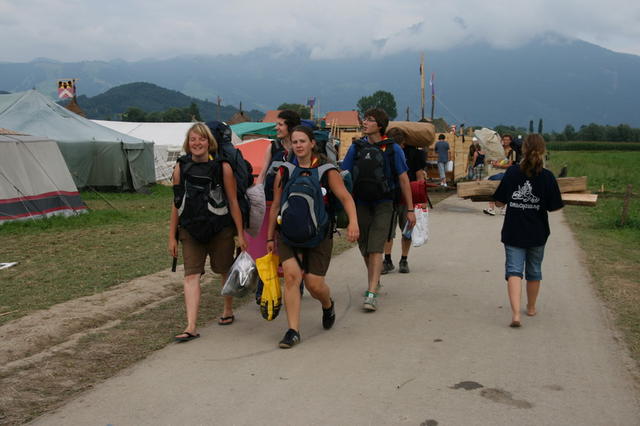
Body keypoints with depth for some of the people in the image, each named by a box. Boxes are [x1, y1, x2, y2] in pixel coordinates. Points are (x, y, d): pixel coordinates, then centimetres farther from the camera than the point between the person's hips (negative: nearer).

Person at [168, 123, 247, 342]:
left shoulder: (223, 167, -6)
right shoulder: (181, 167, 1)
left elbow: (233, 202, -2)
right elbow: (176, 204, 6)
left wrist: (240, 233, -3)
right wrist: (172, 236, 6)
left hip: (221, 228, -1)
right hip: (191, 229, 2)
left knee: (225, 271, 14)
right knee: (191, 275, -8)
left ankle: (228, 311, 38)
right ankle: (191, 327, -10)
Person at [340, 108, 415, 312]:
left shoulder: (392, 149, -3)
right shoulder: (356, 148, 4)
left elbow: (403, 179, 0)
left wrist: (410, 209, -1)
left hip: (383, 205, -3)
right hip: (361, 204, 4)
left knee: (375, 249, -13)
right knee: (364, 248, 13)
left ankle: (371, 294, -16)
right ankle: (374, 280, 36)